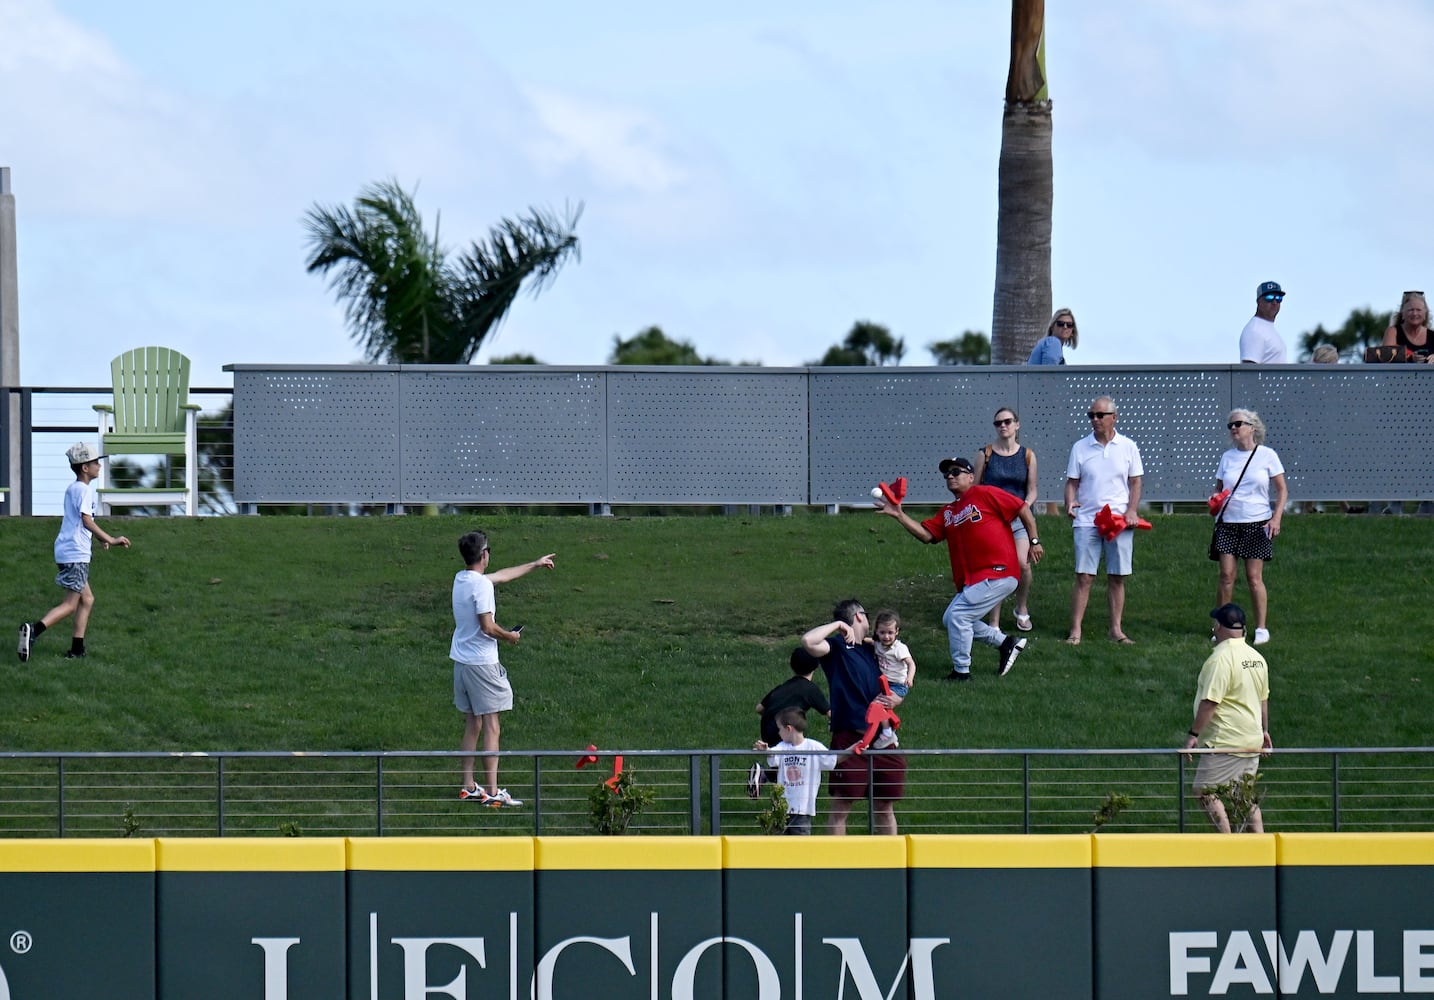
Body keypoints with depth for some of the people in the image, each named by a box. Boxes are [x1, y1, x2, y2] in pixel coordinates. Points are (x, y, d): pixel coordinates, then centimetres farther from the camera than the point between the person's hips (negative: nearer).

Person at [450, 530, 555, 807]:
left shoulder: (462, 579, 10)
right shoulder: (481, 585, -18)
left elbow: (502, 575, 25)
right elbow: (487, 627, -21)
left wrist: (535, 565, 35)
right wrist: (510, 636, -1)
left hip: (461, 660, 9)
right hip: (482, 663, -9)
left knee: (472, 725, 15)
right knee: (491, 728, -5)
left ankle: (468, 787, 18)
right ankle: (491, 792, -7)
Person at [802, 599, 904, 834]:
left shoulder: (872, 650, 19)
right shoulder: (836, 648, 0)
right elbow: (808, 641, -22)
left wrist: (892, 700, 1)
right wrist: (838, 625, -10)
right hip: (850, 739, -6)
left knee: (885, 807, 11)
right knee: (841, 808, -4)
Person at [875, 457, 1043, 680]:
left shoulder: (986, 495, -4)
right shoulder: (948, 513, 17)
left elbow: (1023, 509, -2)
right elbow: (926, 534, 6)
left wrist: (1034, 541, -3)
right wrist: (900, 516, -4)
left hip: (998, 574, -9)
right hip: (971, 580, 9)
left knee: (958, 615, -13)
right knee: (950, 620, 14)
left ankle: (961, 672, -1)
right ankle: (1005, 642, 22)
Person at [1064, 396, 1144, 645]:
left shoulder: (1128, 447, 5)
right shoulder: (1080, 448, 5)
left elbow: (1135, 482, 8)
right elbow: (1072, 482, 8)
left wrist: (1132, 510, -6)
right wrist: (1070, 503, -11)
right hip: (1087, 520, -1)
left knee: (1117, 577, 4)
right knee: (1084, 577, -5)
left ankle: (1116, 630, 11)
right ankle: (1075, 631, -4)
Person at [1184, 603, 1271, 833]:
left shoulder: (1221, 658, -17)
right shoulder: (1257, 658, 10)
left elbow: (1210, 702, -21)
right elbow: (1263, 699, 20)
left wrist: (1194, 734, -15)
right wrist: (1264, 731, 32)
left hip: (1225, 742, -9)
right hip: (1252, 741, 9)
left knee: (1207, 791, -5)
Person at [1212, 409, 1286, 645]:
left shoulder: (1267, 455, -1)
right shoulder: (1227, 457, 9)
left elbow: (1282, 491, 2)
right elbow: (1218, 488, 16)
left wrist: (1276, 518, -9)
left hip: (1257, 524, -3)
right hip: (1228, 524, 3)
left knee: (1254, 577, -2)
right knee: (1226, 576, -4)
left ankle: (1261, 628, 7)